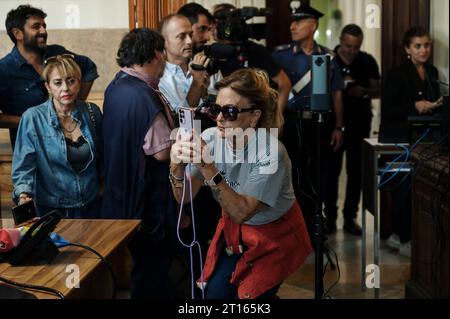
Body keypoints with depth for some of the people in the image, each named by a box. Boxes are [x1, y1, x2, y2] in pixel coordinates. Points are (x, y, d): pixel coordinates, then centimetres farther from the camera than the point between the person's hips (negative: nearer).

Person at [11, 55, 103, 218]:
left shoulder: (92, 112, -2)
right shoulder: (32, 118, -13)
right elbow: (23, 166, -14)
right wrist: (23, 195, -29)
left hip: (91, 206, 3)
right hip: (51, 210, -3)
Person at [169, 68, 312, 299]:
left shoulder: (269, 152, -30)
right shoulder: (210, 139, -17)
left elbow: (241, 212, -32)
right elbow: (184, 197, -15)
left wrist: (208, 169, -41)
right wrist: (176, 167, -35)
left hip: (274, 236, -4)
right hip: (234, 229, 4)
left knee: (250, 296, -1)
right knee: (214, 293, 4)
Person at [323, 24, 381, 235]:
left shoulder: (367, 62, 5)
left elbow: (378, 90, 7)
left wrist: (364, 92, -14)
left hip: (360, 123, 2)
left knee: (356, 172, 3)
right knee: (331, 171, 0)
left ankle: (350, 217, 11)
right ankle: (330, 217, 9)